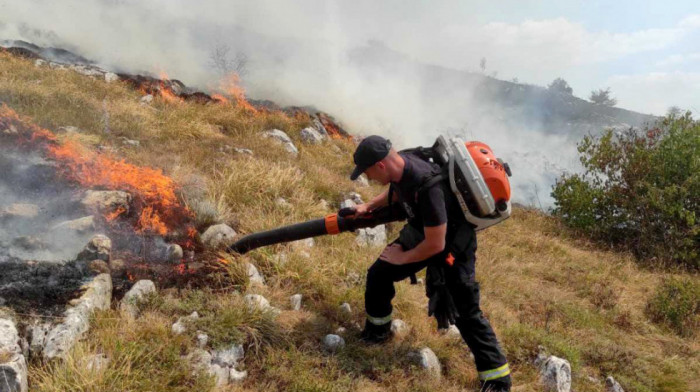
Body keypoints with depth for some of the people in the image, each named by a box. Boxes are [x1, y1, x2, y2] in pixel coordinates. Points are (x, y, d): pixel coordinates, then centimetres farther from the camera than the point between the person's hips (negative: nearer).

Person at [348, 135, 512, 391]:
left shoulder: (428, 187, -40)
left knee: (465, 312, -3)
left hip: (451, 245, -8)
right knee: (378, 274, 9)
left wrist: (402, 258, -17)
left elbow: (435, 245, -32)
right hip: (421, 233, 8)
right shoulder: (401, 162, -14)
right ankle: (376, 332, 32)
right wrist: (369, 206, 3)